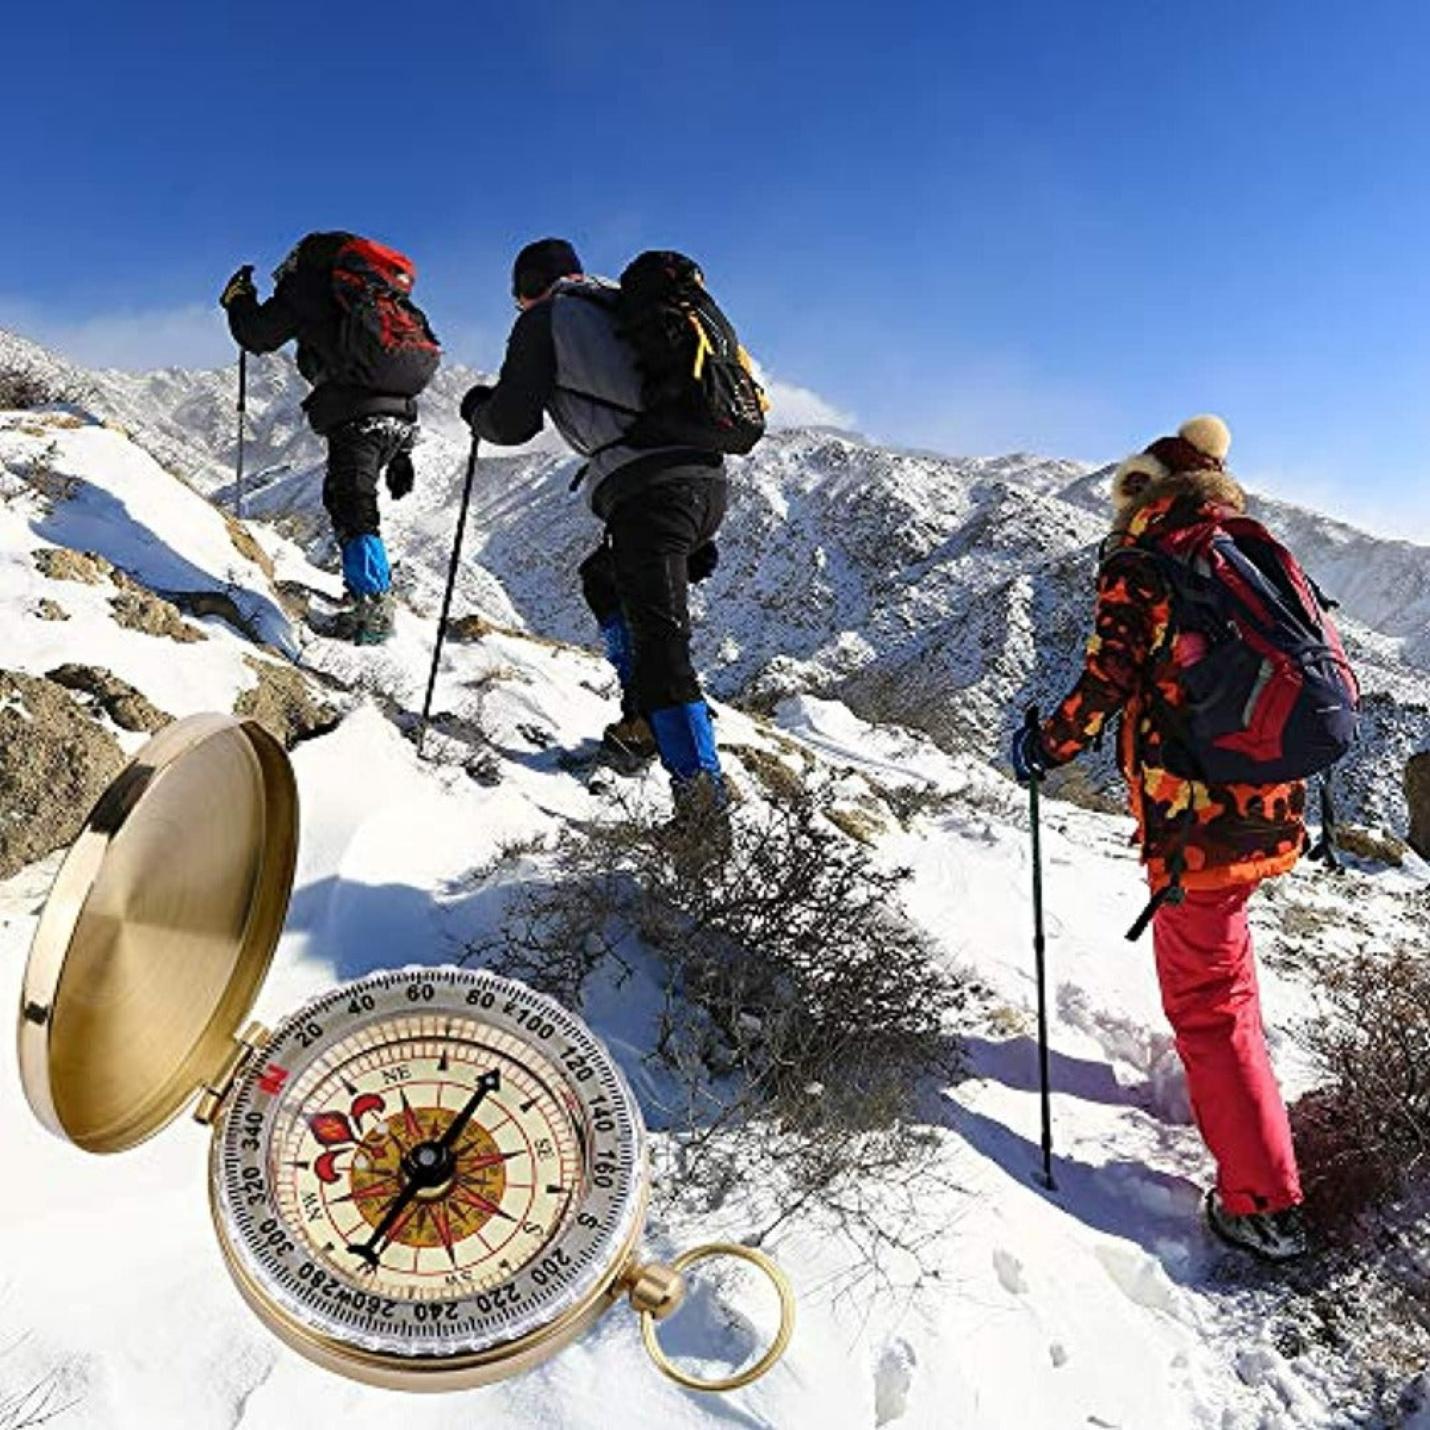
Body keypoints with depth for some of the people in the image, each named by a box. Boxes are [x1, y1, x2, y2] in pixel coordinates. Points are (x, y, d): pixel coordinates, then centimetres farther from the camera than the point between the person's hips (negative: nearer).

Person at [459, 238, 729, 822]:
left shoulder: (547, 319, 10)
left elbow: (513, 422, 6)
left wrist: (477, 409, 28)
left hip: (647, 488, -8)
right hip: (709, 476, 8)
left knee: (659, 643, -11)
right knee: (603, 578, 27)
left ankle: (700, 788, -19)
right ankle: (646, 716, 20)